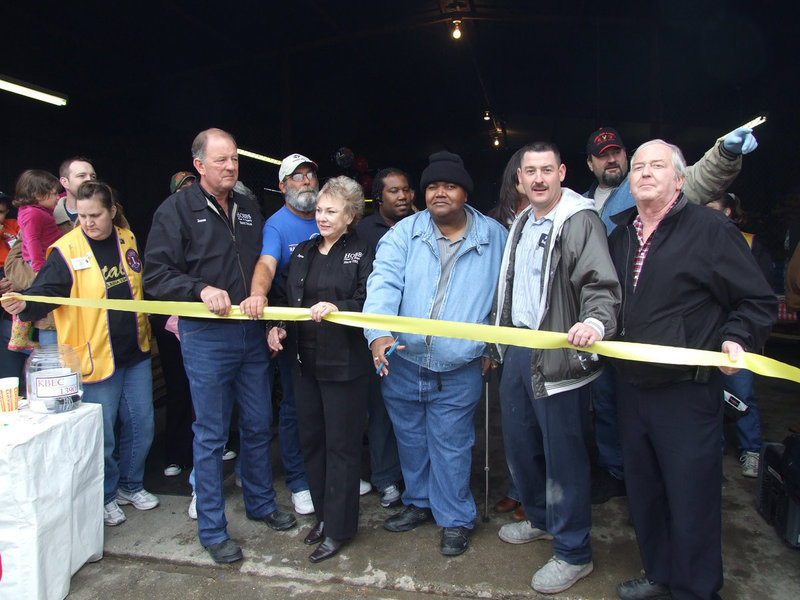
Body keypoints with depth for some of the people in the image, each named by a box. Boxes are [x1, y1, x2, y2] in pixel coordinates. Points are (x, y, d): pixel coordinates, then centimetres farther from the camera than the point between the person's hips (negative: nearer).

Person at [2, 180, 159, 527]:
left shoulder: (128, 241, 6)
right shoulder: (66, 251, -10)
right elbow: (44, 293, -17)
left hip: (136, 354, 5)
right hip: (94, 359, -5)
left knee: (141, 427, 14)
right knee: (103, 435, 5)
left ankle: (130, 485, 36)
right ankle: (106, 496, 28)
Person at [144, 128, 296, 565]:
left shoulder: (248, 209, 13)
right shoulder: (177, 209, -4)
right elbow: (156, 274, -9)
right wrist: (201, 289, -23)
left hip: (251, 333, 5)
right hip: (206, 337, -5)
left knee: (258, 426, 15)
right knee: (211, 434, 4)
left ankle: (261, 503, 35)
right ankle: (212, 530, 20)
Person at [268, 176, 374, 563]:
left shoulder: (362, 254, -6)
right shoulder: (303, 252, 13)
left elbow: (368, 305, -15)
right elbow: (285, 296, 17)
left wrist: (336, 309, -30)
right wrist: (276, 326, 0)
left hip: (344, 364, -6)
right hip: (304, 360, 7)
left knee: (341, 445, 4)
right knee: (311, 439, 15)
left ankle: (338, 528, 19)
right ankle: (323, 515, 33)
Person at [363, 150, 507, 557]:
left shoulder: (494, 237, 0)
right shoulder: (404, 233, -2)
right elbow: (384, 281, -16)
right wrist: (378, 333, -32)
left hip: (459, 369, -2)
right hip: (403, 361, 3)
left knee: (451, 445, 7)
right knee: (410, 439, 18)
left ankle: (455, 519, 28)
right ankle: (419, 503, 41)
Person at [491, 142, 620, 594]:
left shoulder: (582, 221, -10)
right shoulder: (521, 224, 16)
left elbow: (602, 285, -19)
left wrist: (595, 322, -39)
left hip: (558, 356, -8)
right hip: (517, 350, 9)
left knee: (563, 455, 0)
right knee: (519, 443, 18)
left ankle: (574, 553, 17)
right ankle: (541, 519, 40)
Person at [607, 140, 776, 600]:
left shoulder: (711, 229, -6)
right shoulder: (620, 237, 12)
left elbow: (759, 302, -4)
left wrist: (736, 338, -21)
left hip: (687, 389, -6)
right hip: (632, 386, 6)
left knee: (691, 497, 3)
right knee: (644, 492, 17)